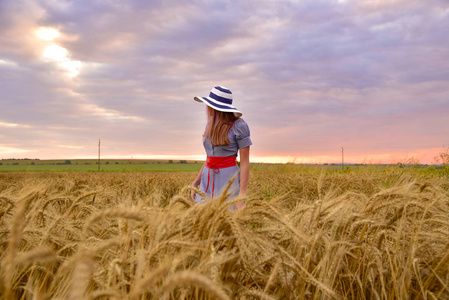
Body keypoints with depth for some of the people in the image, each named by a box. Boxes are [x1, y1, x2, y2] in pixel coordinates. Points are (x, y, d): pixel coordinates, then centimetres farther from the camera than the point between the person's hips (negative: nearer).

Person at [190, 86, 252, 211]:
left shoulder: (239, 126, -9)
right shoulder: (211, 126, 12)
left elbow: (245, 163, -11)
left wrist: (242, 195, -16)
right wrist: (195, 182, 13)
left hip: (229, 181, -7)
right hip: (209, 181, 7)